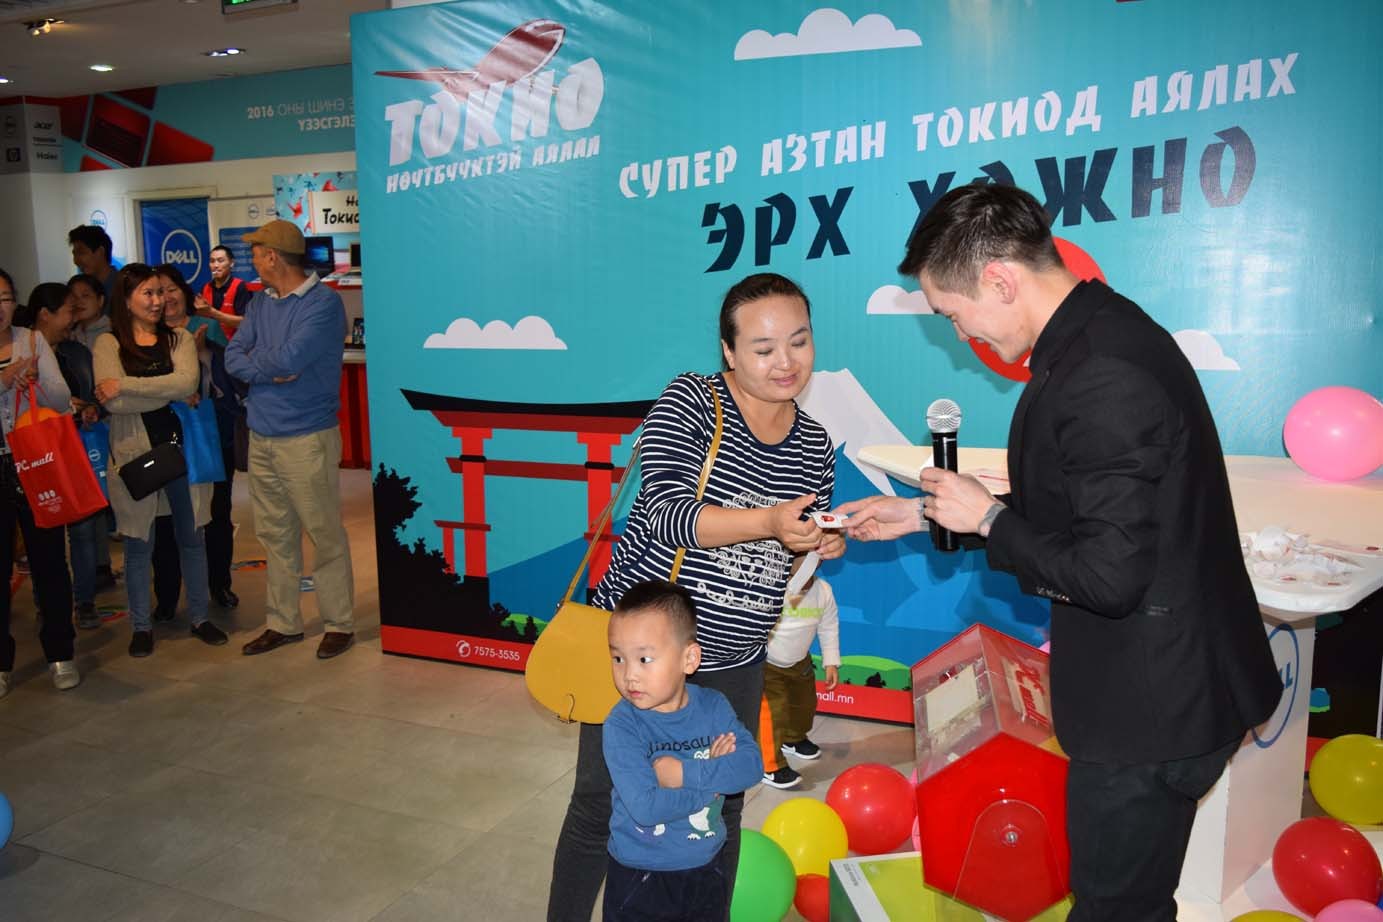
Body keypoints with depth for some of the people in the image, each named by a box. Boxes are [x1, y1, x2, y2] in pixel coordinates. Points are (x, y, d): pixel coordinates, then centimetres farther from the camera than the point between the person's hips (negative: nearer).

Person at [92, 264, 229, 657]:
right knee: (139, 544, 8)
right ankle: (141, 625, 23)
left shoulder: (178, 338, 5)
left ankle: (199, 617, 25)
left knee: (191, 537, 11)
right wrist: (171, 395, -12)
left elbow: (188, 382, -15)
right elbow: (113, 403, -14)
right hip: (135, 454, -2)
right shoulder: (108, 343, -1)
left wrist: (125, 384, -17)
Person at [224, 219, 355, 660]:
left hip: (308, 438, -7)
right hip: (262, 437, 8)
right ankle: (282, 623, 25)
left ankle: (338, 624, 12)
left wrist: (255, 359, -2)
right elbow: (233, 357, 6)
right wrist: (272, 370, -13)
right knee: (275, 536, 14)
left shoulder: (323, 302, -11)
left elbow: (290, 358, -21)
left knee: (325, 534, 1)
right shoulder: (260, 302, 12)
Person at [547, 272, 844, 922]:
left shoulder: (815, 444, 2)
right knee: (602, 808, 8)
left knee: (719, 816, 17)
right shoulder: (689, 401, -13)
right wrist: (769, 522, -37)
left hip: (733, 661, 4)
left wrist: (820, 546, -8)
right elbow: (667, 514, -26)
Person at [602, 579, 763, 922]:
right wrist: (713, 780, -22)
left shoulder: (713, 706, -8)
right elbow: (644, 808, -29)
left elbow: (751, 764, -18)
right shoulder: (621, 726, -22)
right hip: (637, 879, -4)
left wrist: (686, 773, -27)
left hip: (705, 870, 4)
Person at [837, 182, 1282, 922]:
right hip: (1159, 686, 10)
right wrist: (925, 515, 12)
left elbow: (1110, 574, -29)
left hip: (1150, 707, -10)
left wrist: (986, 519, -15)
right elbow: (1082, 513, 14)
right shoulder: (1102, 333, 5)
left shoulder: (1101, 376, -28)